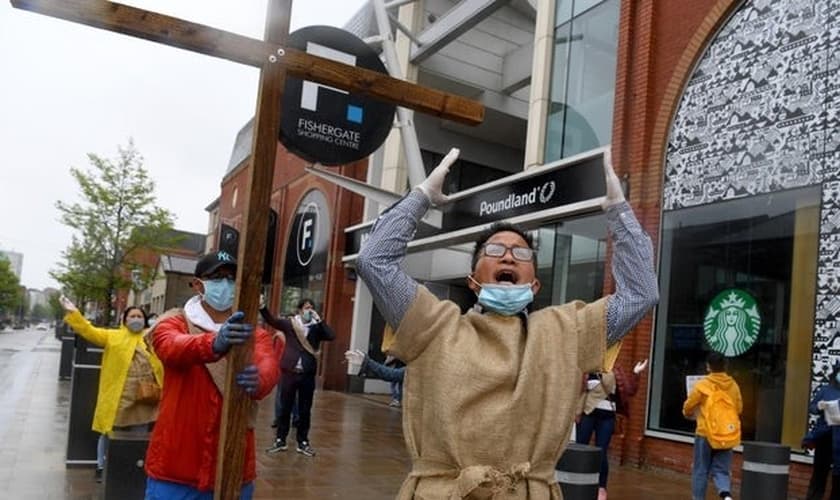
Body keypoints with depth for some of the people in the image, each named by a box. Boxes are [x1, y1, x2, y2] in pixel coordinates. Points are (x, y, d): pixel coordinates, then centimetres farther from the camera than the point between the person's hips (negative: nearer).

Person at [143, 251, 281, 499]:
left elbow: (269, 368, -17)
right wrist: (215, 343, -44)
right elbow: (172, 348, -23)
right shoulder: (173, 323, 1)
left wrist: (257, 381, -41)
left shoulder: (255, 334, 4)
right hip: (175, 470, -1)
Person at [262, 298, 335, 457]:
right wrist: (262, 307, -22)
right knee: (285, 408, 8)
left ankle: (303, 442, 18)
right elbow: (271, 320, -6)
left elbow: (331, 336, -9)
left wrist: (319, 320, -11)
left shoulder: (316, 328, 4)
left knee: (305, 410, 8)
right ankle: (280, 440, 19)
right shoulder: (289, 323, 3)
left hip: (308, 374, 1)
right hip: (290, 372, -1)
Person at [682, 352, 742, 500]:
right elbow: (739, 408, 12)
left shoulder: (703, 385, -10)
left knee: (700, 470, 9)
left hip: (705, 433, -3)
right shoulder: (733, 385, 2)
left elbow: (688, 407, -2)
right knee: (721, 470, 9)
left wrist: (689, 414, 21)